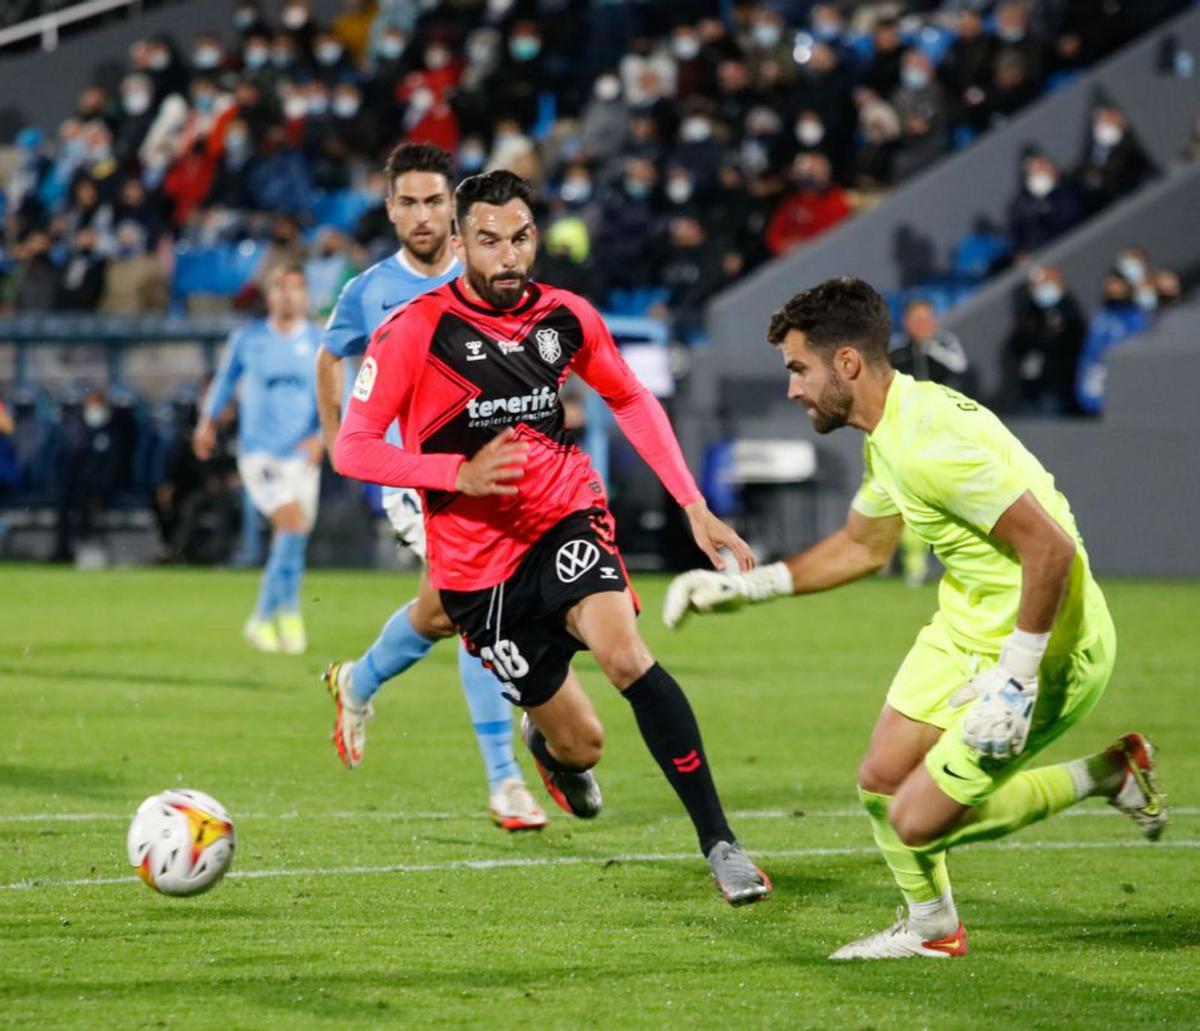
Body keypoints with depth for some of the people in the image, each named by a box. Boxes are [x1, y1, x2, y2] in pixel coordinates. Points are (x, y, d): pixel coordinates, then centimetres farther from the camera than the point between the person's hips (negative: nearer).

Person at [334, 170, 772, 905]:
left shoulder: (567, 318, -2)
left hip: (567, 518, 1)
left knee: (625, 653, -29)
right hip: (477, 560, -1)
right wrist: (460, 472, -25)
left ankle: (718, 840, -24)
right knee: (580, 744, 2)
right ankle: (548, 743, 43)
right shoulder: (414, 332, -13)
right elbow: (352, 450, -11)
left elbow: (632, 400, 15)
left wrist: (696, 508, 8)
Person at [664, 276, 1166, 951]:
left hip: (1049, 647, -9)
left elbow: (1050, 547, -30)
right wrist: (747, 587, 22)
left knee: (917, 821, -8)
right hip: (967, 626, 9)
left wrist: (1015, 680, -26)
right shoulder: (888, 434, 6)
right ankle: (932, 928, 33)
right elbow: (862, 546, 24)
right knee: (882, 780, 10)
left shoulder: (931, 440, -27)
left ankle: (1103, 776, 7)